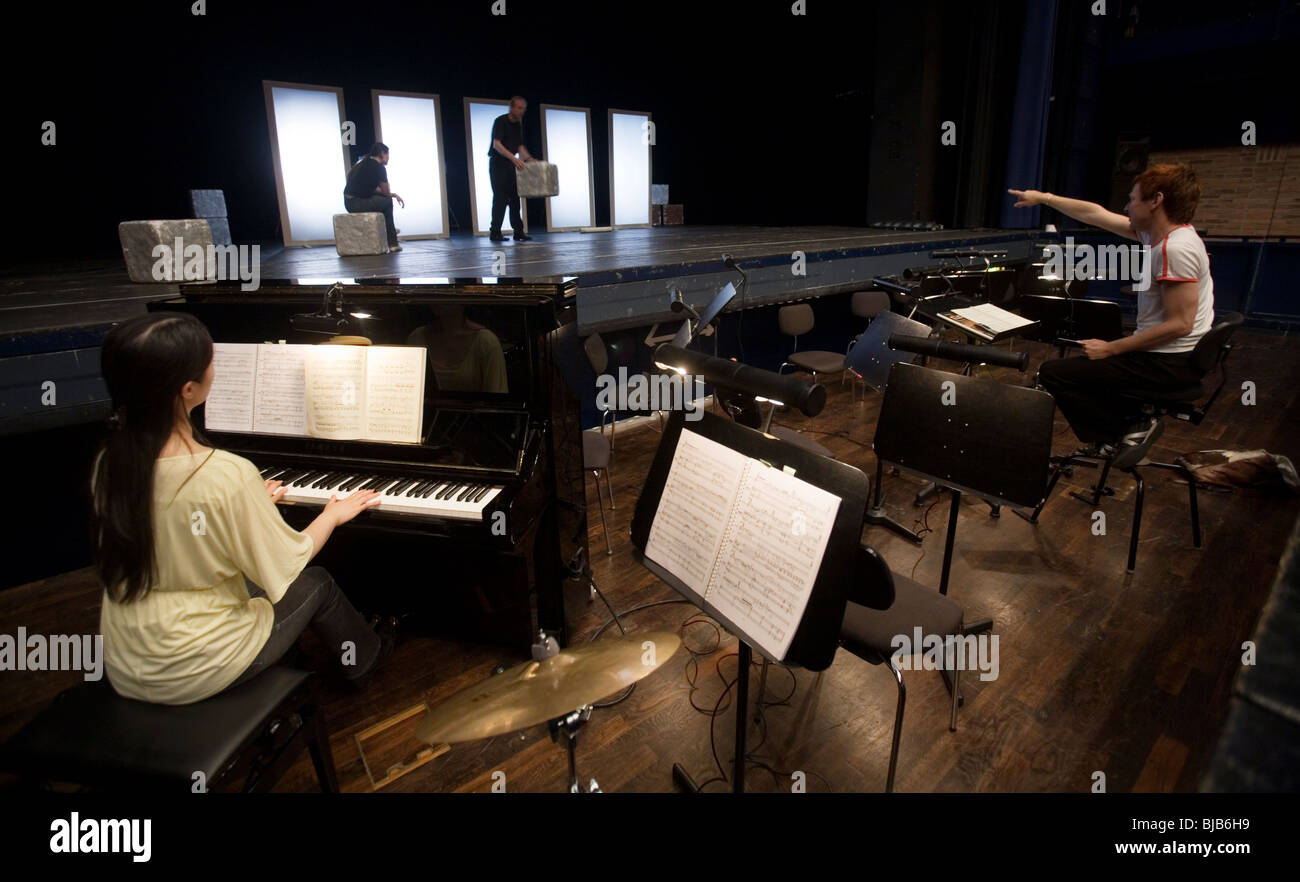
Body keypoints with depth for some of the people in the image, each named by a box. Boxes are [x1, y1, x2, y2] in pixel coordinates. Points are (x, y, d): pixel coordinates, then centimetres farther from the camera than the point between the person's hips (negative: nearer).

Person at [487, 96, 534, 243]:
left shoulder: (519, 125, 10)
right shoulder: (500, 121, -13)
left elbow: (520, 146, 15)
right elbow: (496, 144, -23)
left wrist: (529, 158, -4)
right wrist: (513, 158, -34)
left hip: (511, 164, 7)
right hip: (497, 163, -7)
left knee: (515, 197, 5)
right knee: (500, 198, -9)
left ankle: (518, 231, 8)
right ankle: (495, 232, -5)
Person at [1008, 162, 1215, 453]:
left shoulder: (1176, 248, -24)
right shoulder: (1158, 234, 5)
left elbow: (1179, 324, -26)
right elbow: (1095, 214, 14)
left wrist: (1111, 348, -21)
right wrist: (1043, 197, 19)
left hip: (1168, 364, -10)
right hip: (1162, 355, 10)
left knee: (1052, 373, -13)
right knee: (1079, 359, 29)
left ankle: (1124, 432, 1)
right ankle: (1131, 421, 17)